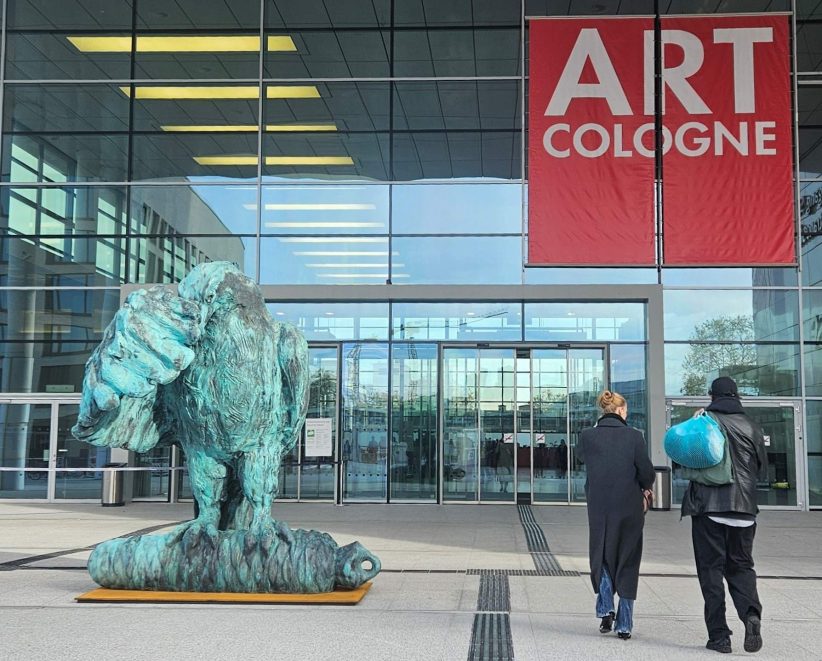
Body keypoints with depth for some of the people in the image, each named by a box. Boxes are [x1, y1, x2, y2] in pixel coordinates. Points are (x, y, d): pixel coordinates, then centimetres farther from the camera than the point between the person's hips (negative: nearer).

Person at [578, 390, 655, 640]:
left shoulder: (588, 436, -4)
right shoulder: (634, 436, -8)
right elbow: (647, 472, -6)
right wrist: (644, 487, 14)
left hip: (599, 508, 1)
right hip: (629, 508, -1)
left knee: (601, 557, 19)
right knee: (627, 563, 10)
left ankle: (605, 610, 4)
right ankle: (624, 625, 12)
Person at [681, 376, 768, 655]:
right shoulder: (751, 426, 5)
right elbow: (762, 469, 12)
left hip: (707, 506, -2)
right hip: (744, 507, 2)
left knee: (711, 569, 3)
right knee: (741, 566, 13)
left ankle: (719, 636, 0)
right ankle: (751, 614, -13)